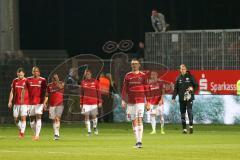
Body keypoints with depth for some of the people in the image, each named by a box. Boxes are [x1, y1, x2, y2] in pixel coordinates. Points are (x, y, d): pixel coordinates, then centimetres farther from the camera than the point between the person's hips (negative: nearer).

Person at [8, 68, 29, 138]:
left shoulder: (26, 81, -4)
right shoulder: (15, 81, 7)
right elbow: (12, 92, 11)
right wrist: (10, 101, 3)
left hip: (24, 103, -4)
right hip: (16, 103, 4)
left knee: (23, 118, -10)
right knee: (16, 119, 5)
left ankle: (22, 133, -6)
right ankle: (20, 129, 29)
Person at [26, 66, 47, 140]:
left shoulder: (42, 80, 1)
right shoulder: (28, 80, 6)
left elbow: (44, 92, 3)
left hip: (39, 102, -3)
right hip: (31, 102, 3)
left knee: (38, 117, -12)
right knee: (32, 119, 7)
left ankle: (37, 135, -16)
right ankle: (35, 133, 25)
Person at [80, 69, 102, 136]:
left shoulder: (95, 81, 2)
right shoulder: (83, 82, 7)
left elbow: (98, 92, 3)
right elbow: (81, 93, 12)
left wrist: (99, 102, -1)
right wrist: (81, 103, 10)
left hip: (94, 102, -1)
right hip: (86, 102, 1)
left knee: (94, 116, -2)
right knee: (86, 116, -4)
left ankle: (95, 127, 26)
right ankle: (89, 131, 3)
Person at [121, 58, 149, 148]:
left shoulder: (143, 75, 4)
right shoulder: (128, 76, 8)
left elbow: (146, 89, 5)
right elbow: (124, 89, 8)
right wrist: (123, 101, 3)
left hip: (140, 101, -2)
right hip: (130, 101, 2)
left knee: (139, 120, -11)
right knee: (134, 121, 3)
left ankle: (140, 141, -14)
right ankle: (137, 141, 8)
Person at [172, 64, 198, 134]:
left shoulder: (190, 77, 3)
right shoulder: (178, 78, 10)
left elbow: (196, 85, 6)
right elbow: (175, 89, 10)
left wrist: (192, 89, -14)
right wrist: (173, 97, 0)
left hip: (189, 98, -3)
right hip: (181, 99, 3)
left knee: (189, 111, -17)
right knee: (182, 113, 3)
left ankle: (191, 126, -13)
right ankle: (184, 129, 7)